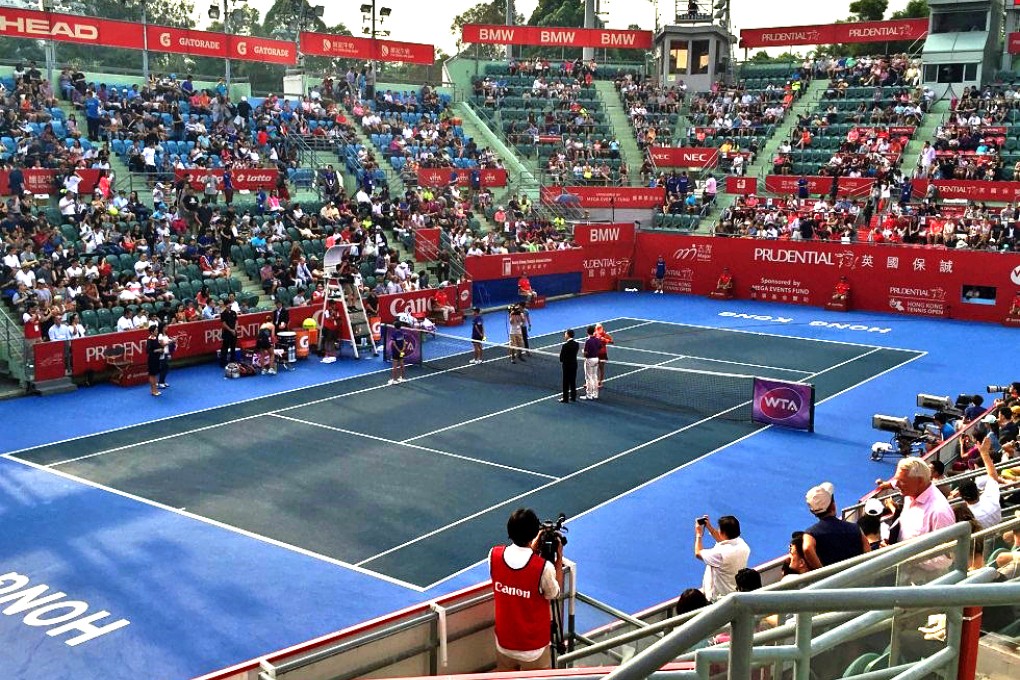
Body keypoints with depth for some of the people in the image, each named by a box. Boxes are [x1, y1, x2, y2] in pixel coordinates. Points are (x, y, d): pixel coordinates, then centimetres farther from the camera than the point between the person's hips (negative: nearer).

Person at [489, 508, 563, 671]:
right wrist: (559, 558, -1)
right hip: (534, 646, -4)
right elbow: (555, 593, -6)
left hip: (505, 641, 4)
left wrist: (531, 551, 8)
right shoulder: (543, 567, -27)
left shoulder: (494, 555, -15)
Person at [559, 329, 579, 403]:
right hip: (574, 364, 6)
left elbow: (561, 356, -16)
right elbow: (576, 352, 5)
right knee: (573, 381, 16)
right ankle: (573, 396, 23)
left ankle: (565, 398, 7)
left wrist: (562, 361, 6)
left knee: (566, 382, 2)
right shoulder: (576, 344, -2)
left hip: (567, 365, -6)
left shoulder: (565, 345, -20)